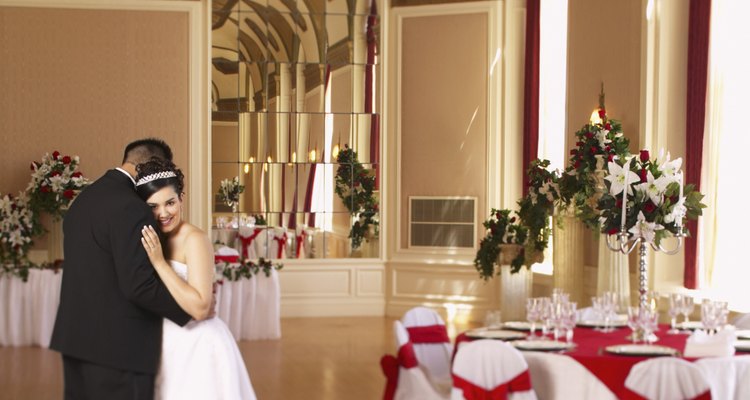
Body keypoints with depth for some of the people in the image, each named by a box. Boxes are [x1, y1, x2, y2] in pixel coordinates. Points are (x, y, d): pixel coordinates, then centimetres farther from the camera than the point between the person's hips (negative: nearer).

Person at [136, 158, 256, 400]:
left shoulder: (195, 239, -17)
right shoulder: (153, 240, 6)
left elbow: (199, 309, -25)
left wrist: (159, 262, -26)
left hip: (197, 347, -7)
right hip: (169, 346, 7)